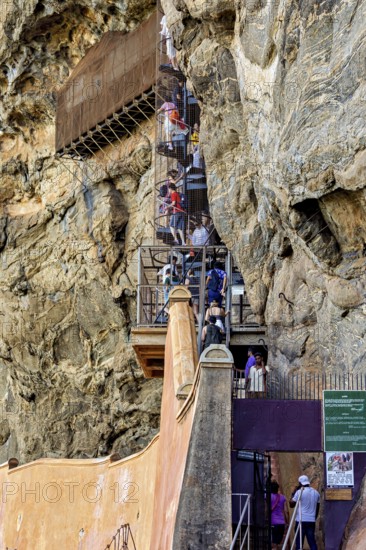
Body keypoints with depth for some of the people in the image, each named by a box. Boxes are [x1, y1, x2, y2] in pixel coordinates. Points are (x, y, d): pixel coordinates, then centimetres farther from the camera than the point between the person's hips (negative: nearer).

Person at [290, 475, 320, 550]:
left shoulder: (300, 492, -7)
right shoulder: (316, 493, 10)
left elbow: (291, 504, -2)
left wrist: (293, 493, 8)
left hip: (301, 520, -5)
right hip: (311, 521, 5)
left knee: (299, 543, -1)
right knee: (312, 542, 6)